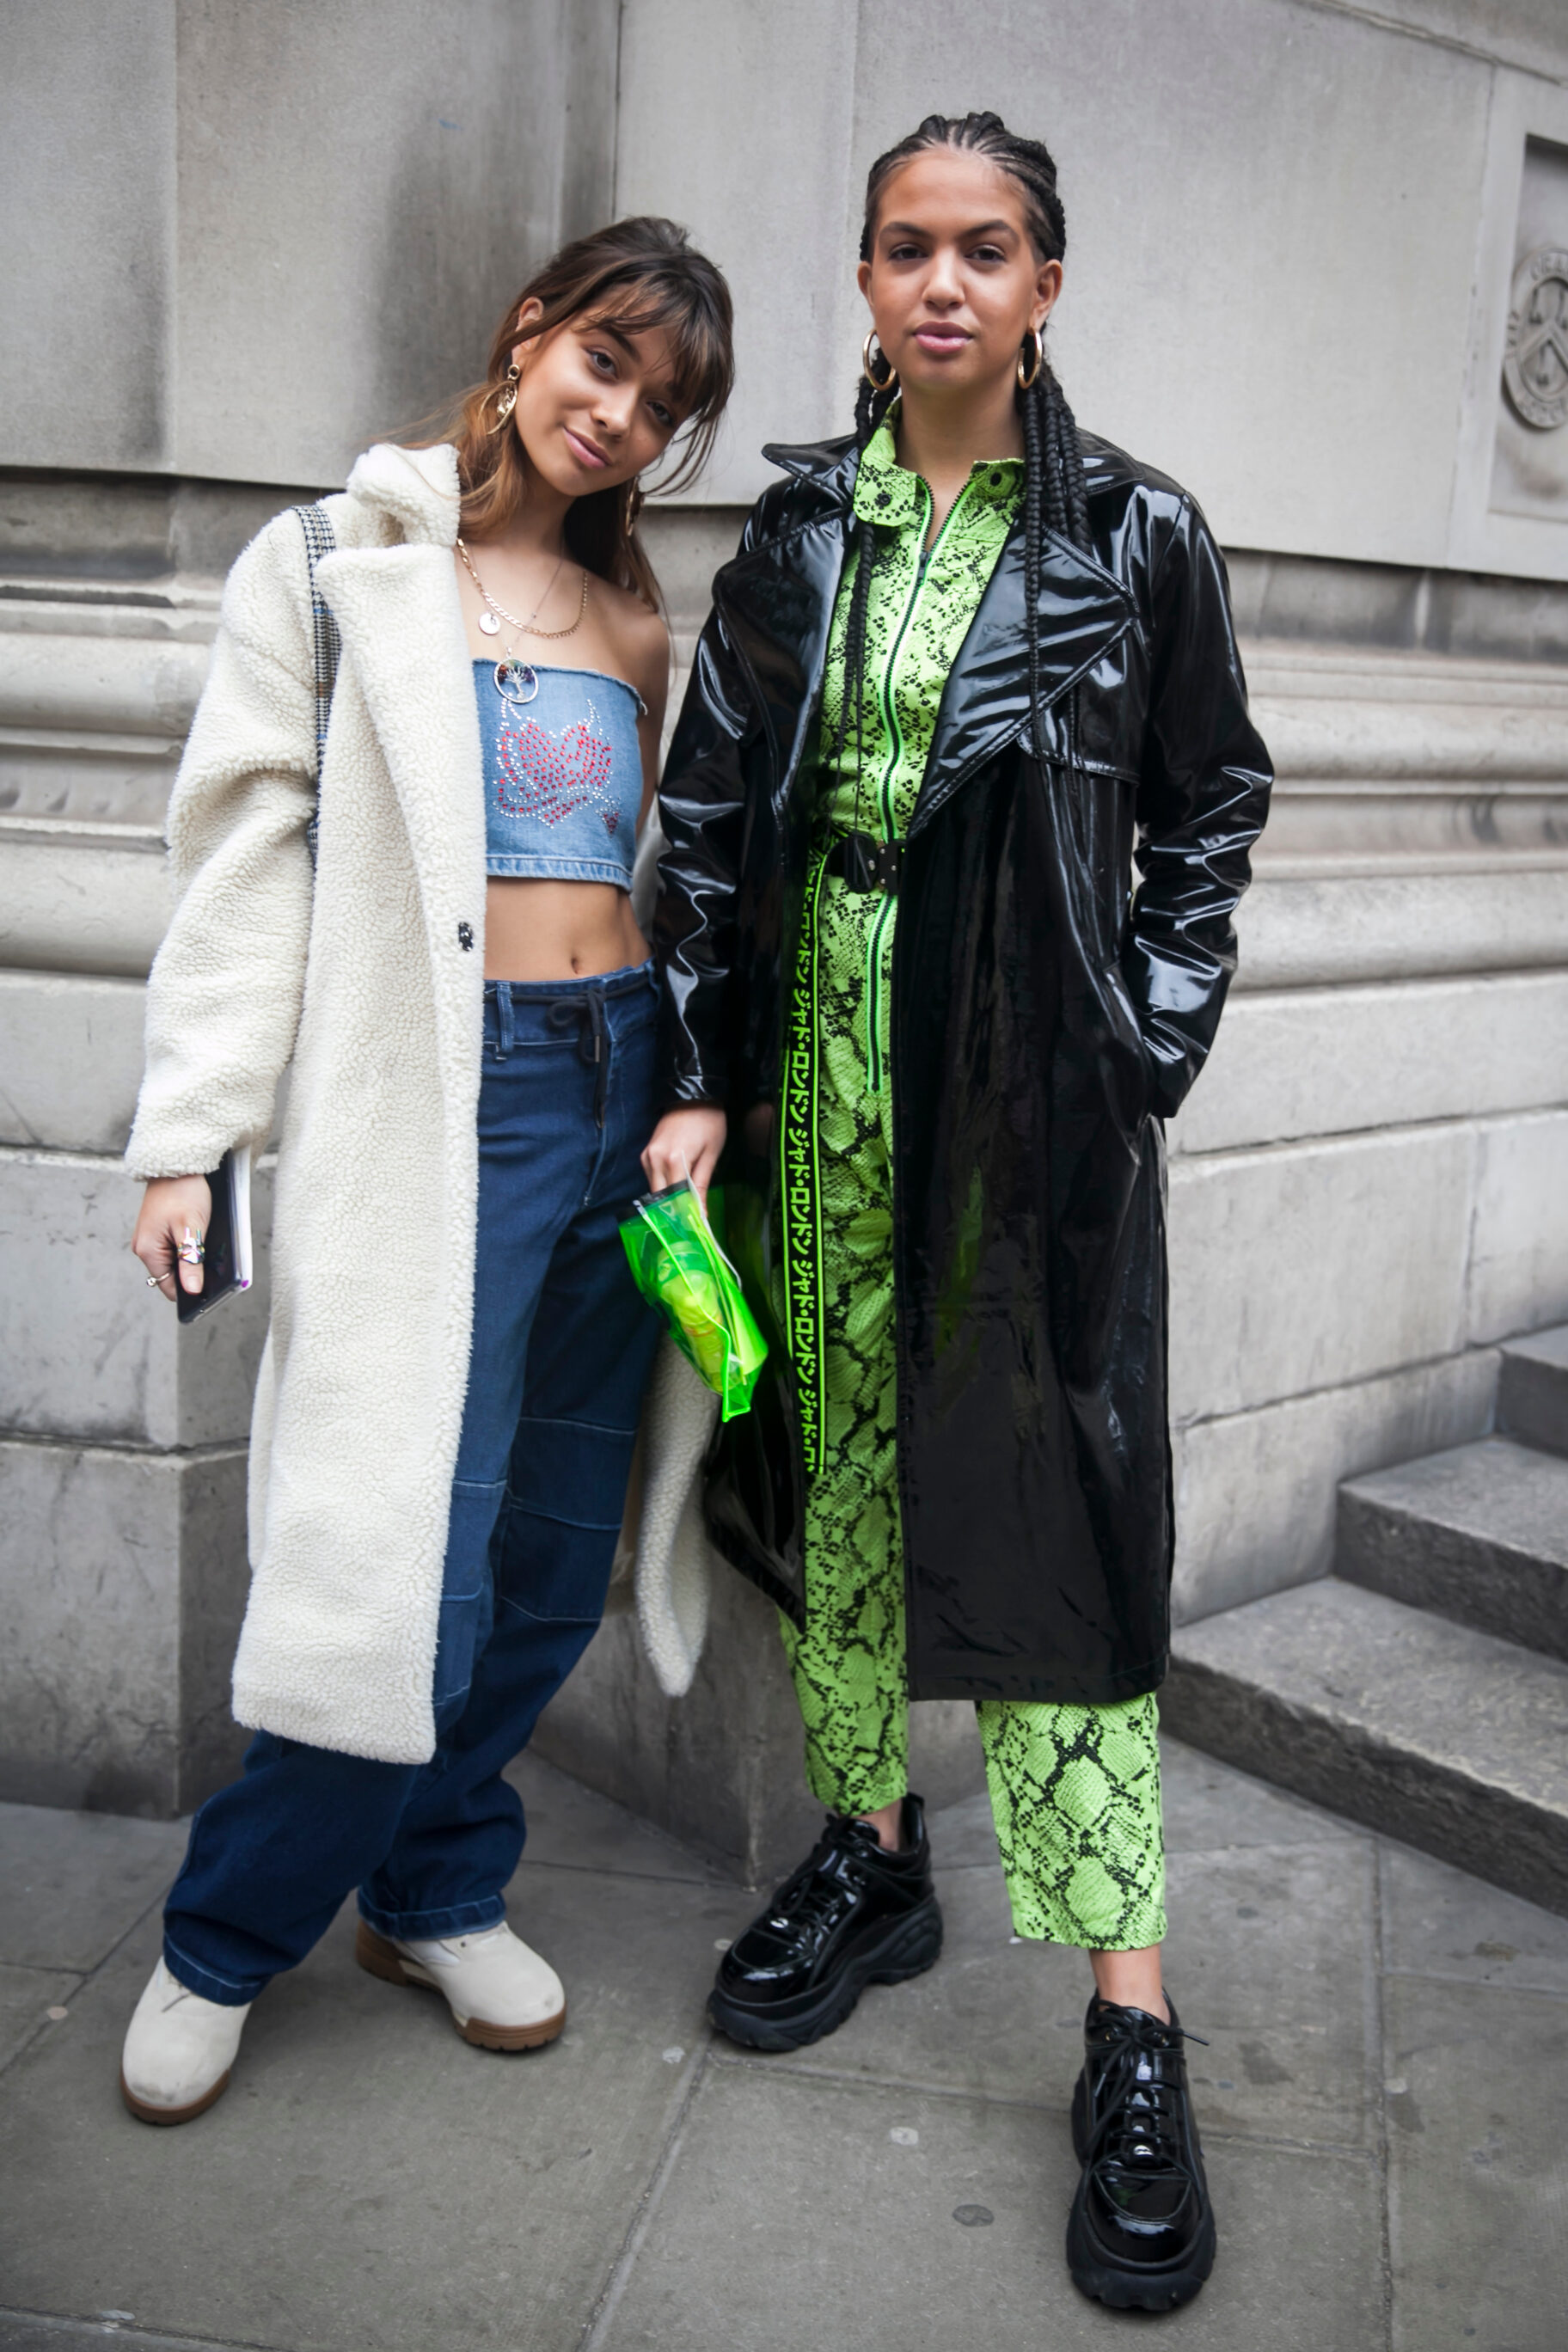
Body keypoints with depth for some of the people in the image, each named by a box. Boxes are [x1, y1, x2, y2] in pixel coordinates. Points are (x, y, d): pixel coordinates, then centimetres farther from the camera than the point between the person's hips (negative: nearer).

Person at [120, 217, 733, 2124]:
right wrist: (187, 1139, -5)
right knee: (413, 1556, -6)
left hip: (618, 1082, 5)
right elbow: (246, 858, -1)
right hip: (438, 1092, -5)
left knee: (556, 1550, 8)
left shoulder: (641, 619, 15)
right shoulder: (345, 562, 3)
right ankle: (223, 1945, 17)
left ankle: (435, 1891, 29)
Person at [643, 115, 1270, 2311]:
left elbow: (1208, 810, 7)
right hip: (821, 1042, 4)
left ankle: (1132, 2029, 2)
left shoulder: (1137, 535, 1)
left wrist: (1141, 1060, -3)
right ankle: (871, 1858, 30)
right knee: (834, 1455, 11)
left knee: (1046, 1506, -6)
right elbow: (712, 811, 7)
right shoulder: (803, 526, 8)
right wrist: (699, 1081, 0)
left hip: (1035, 1079, -3)